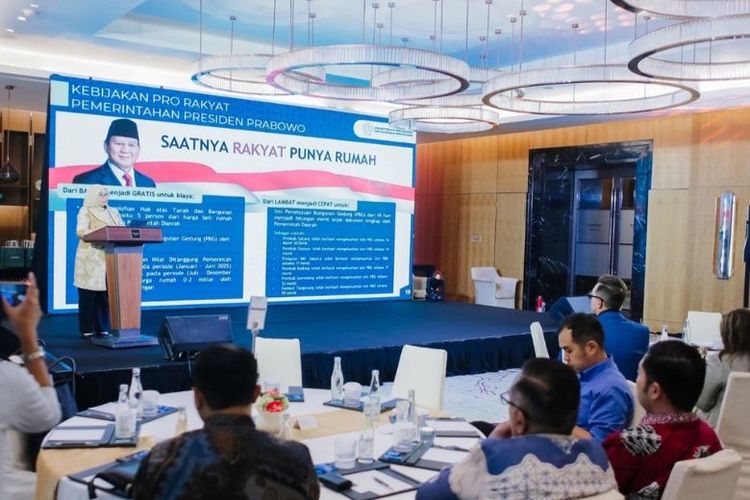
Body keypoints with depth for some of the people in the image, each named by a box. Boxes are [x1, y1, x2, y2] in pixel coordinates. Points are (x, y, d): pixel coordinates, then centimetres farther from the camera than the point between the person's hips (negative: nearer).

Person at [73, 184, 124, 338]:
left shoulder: (113, 212, 18)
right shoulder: (85, 211, 1)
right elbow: (80, 231, -13)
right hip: (91, 259, -4)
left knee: (106, 293, 2)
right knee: (89, 295, -3)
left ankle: (103, 328, 9)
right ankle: (87, 329, 3)